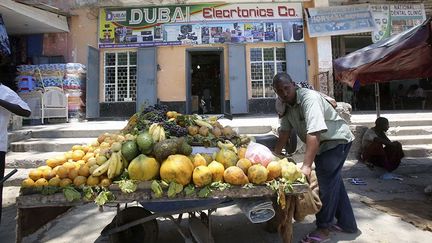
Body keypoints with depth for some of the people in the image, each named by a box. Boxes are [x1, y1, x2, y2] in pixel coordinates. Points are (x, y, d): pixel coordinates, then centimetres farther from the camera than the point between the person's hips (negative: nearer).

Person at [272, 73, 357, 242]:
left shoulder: (309, 98, -30)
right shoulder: (287, 104, -3)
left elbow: (314, 133, -39)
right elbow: (284, 131, 1)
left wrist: (306, 166, -43)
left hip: (336, 139, -9)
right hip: (322, 144, 9)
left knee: (326, 181, -10)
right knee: (333, 180, 15)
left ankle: (323, 228, 3)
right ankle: (346, 223, 29)